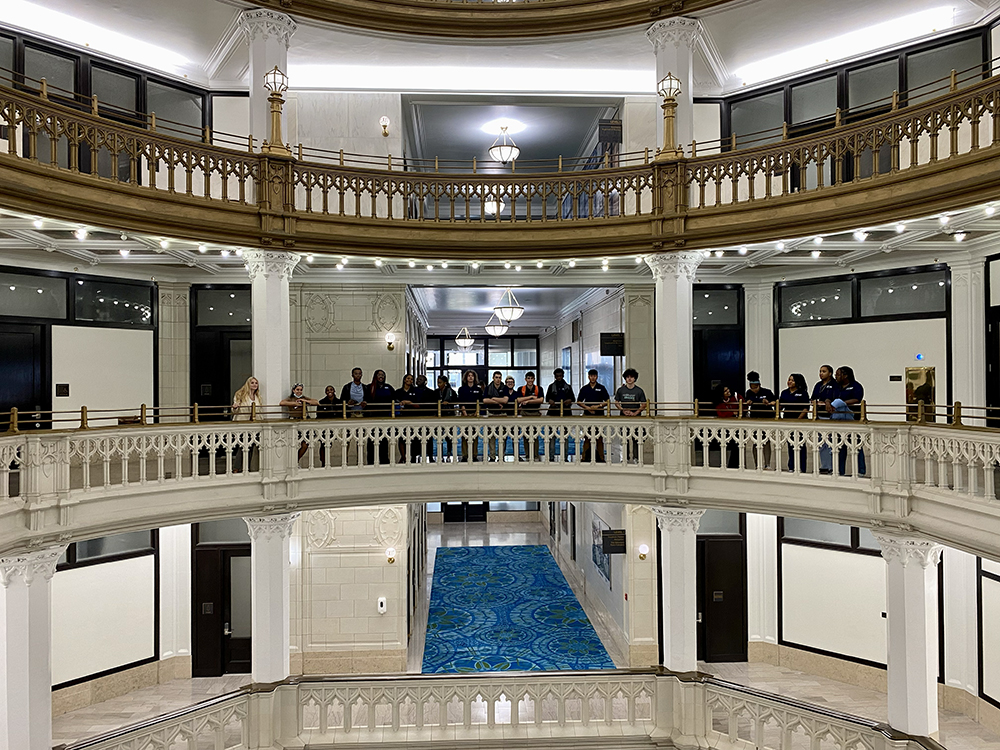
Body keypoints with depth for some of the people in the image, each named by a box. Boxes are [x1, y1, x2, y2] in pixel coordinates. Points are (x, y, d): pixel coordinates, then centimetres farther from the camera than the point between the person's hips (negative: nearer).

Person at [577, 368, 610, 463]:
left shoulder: (601, 388, 6)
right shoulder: (584, 389, 9)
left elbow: (607, 401, 4)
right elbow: (579, 401, 10)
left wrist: (598, 406, -10)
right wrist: (587, 407, -6)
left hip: (599, 415, -1)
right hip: (587, 415, 1)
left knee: (599, 437, 0)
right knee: (587, 437, 1)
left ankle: (600, 458, 4)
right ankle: (584, 457, 5)